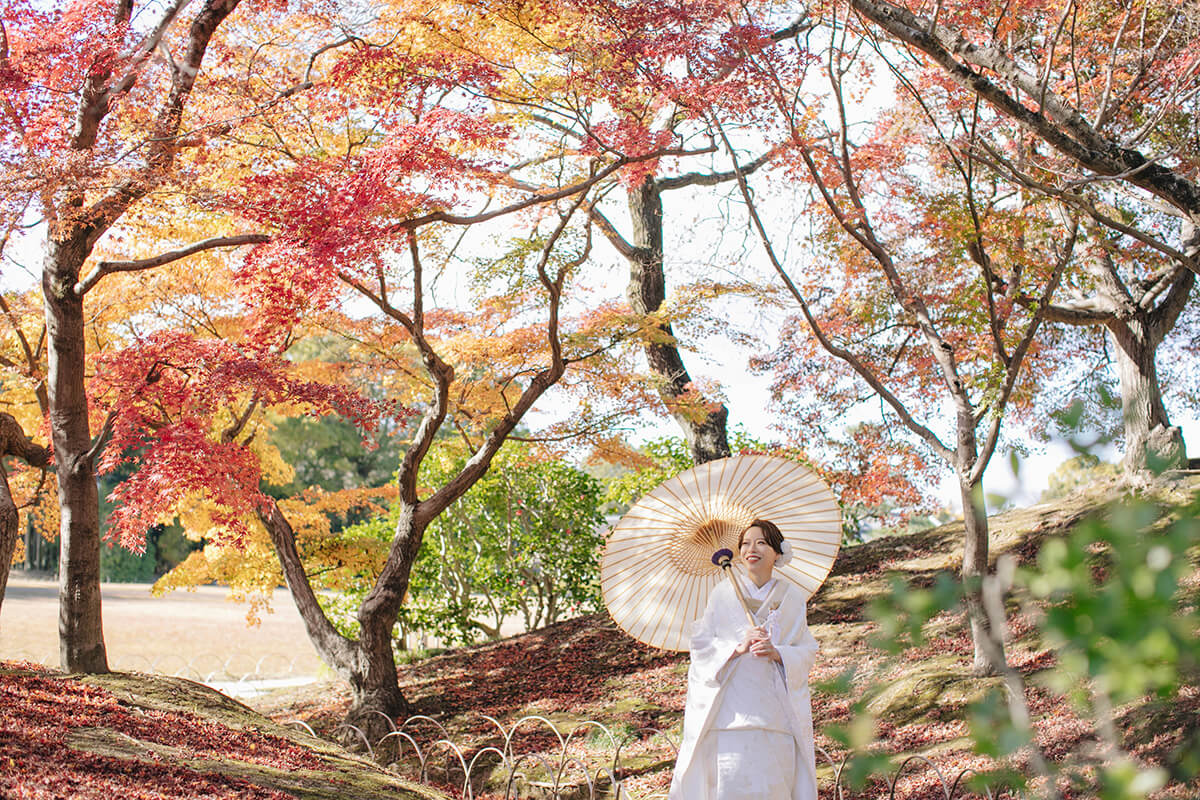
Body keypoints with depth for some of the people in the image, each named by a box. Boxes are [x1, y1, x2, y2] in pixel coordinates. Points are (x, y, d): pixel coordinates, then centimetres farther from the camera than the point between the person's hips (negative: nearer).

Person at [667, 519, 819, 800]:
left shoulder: (792, 597, 10)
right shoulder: (723, 593, 8)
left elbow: (808, 651, 8)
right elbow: (700, 643, 4)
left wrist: (778, 653, -11)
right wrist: (737, 648, -12)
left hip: (776, 710, 1)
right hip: (730, 709, -1)